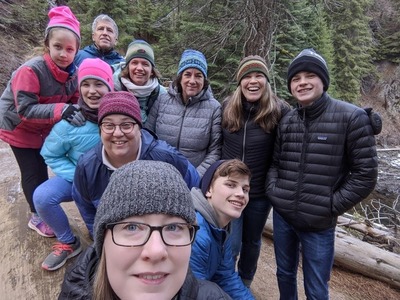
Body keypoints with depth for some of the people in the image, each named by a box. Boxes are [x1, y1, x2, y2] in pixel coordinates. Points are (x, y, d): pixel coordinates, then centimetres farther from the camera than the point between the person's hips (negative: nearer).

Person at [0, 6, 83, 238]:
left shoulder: (73, 73, -14)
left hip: (45, 129, 5)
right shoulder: (31, 70, -31)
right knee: (32, 172, 1)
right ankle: (38, 217, 20)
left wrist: (80, 111, -29)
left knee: (42, 169, 15)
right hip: (19, 127, -5)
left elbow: (75, 102, -7)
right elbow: (26, 109, -34)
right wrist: (61, 110, -47)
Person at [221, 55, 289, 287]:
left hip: (261, 191, 0)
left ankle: (244, 284, 47)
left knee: (252, 241, 19)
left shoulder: (280, 111, -13)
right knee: (231, 245, 1)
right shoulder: (227, 107, -5)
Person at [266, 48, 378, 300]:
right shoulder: (286, 120, 3)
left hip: (319, 223, -3)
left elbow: (366, 173, -9)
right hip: (282, 216, 4)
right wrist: (273, 191, -3)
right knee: (285, 274, 22)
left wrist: (331, 206, -11)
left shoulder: (351, 117, -10)